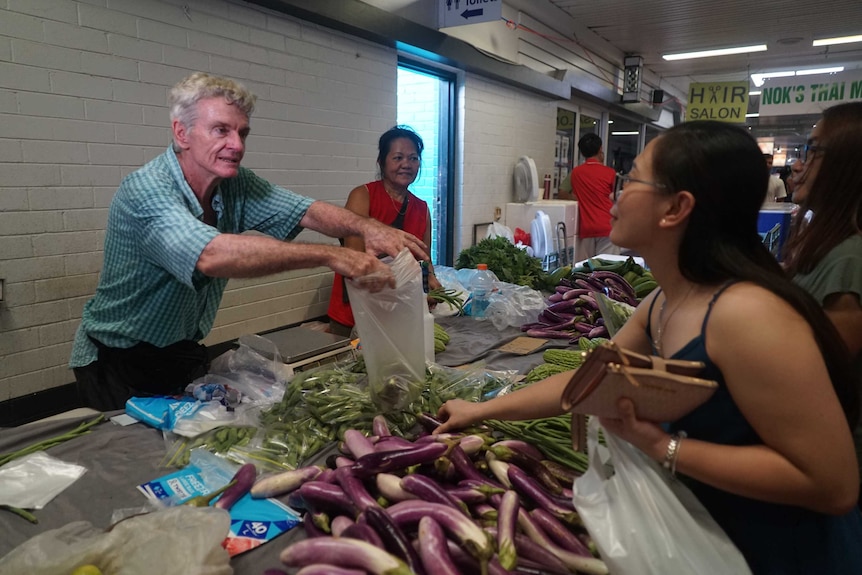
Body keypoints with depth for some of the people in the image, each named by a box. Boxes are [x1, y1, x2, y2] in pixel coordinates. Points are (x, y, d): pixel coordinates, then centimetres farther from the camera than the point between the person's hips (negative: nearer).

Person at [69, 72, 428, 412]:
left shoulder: (235, 184, -6)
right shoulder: (146, 190, -27)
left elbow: (305, 212, -12)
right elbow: (212, 255, -44)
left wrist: (366, 226, -33)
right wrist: (330, 255, -48)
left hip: (184, 352, 6)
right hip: (119, 367, -6)